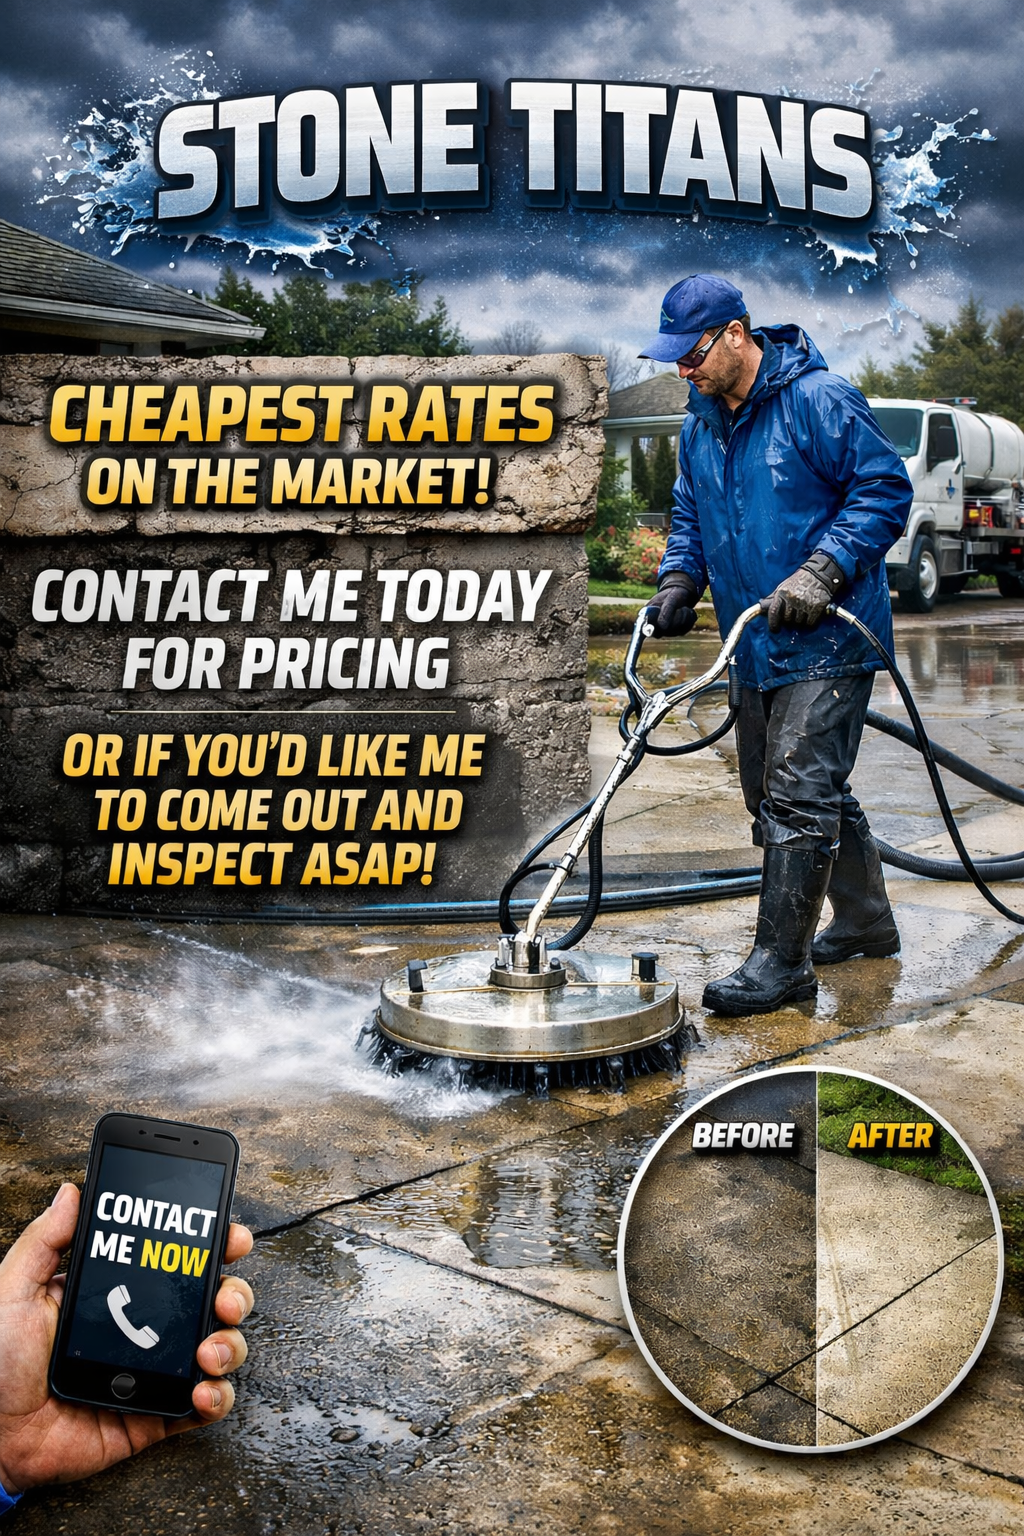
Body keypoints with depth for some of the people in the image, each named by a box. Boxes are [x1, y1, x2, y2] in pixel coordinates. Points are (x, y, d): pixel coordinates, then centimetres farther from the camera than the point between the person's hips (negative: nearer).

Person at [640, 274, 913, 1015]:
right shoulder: (700, 426, 12)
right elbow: (690, 516, 22)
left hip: (828, 641, -9)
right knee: (773, 794, 15)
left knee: (797, 795, -11)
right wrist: (679, 578, 3)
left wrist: (823, 571, -22)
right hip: (759, 648, 9)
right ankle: (865, 921, 32)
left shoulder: (819, 399, -12)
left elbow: (886, 489, -13)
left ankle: (782, 961, -3)